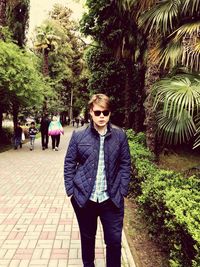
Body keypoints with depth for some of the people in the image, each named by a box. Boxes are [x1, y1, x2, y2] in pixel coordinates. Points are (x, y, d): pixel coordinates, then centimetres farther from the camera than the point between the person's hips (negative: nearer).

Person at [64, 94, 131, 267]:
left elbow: (125, 165, 2)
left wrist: (122, 191, -3)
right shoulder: (78, 136, -5)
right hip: (84, 197, 1)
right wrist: (71, 190, -4)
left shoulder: (120, 135, -3)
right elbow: (69, 164, 1)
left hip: (112, 199, 0)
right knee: (87, 238, 20)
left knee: (114, 240, 10)